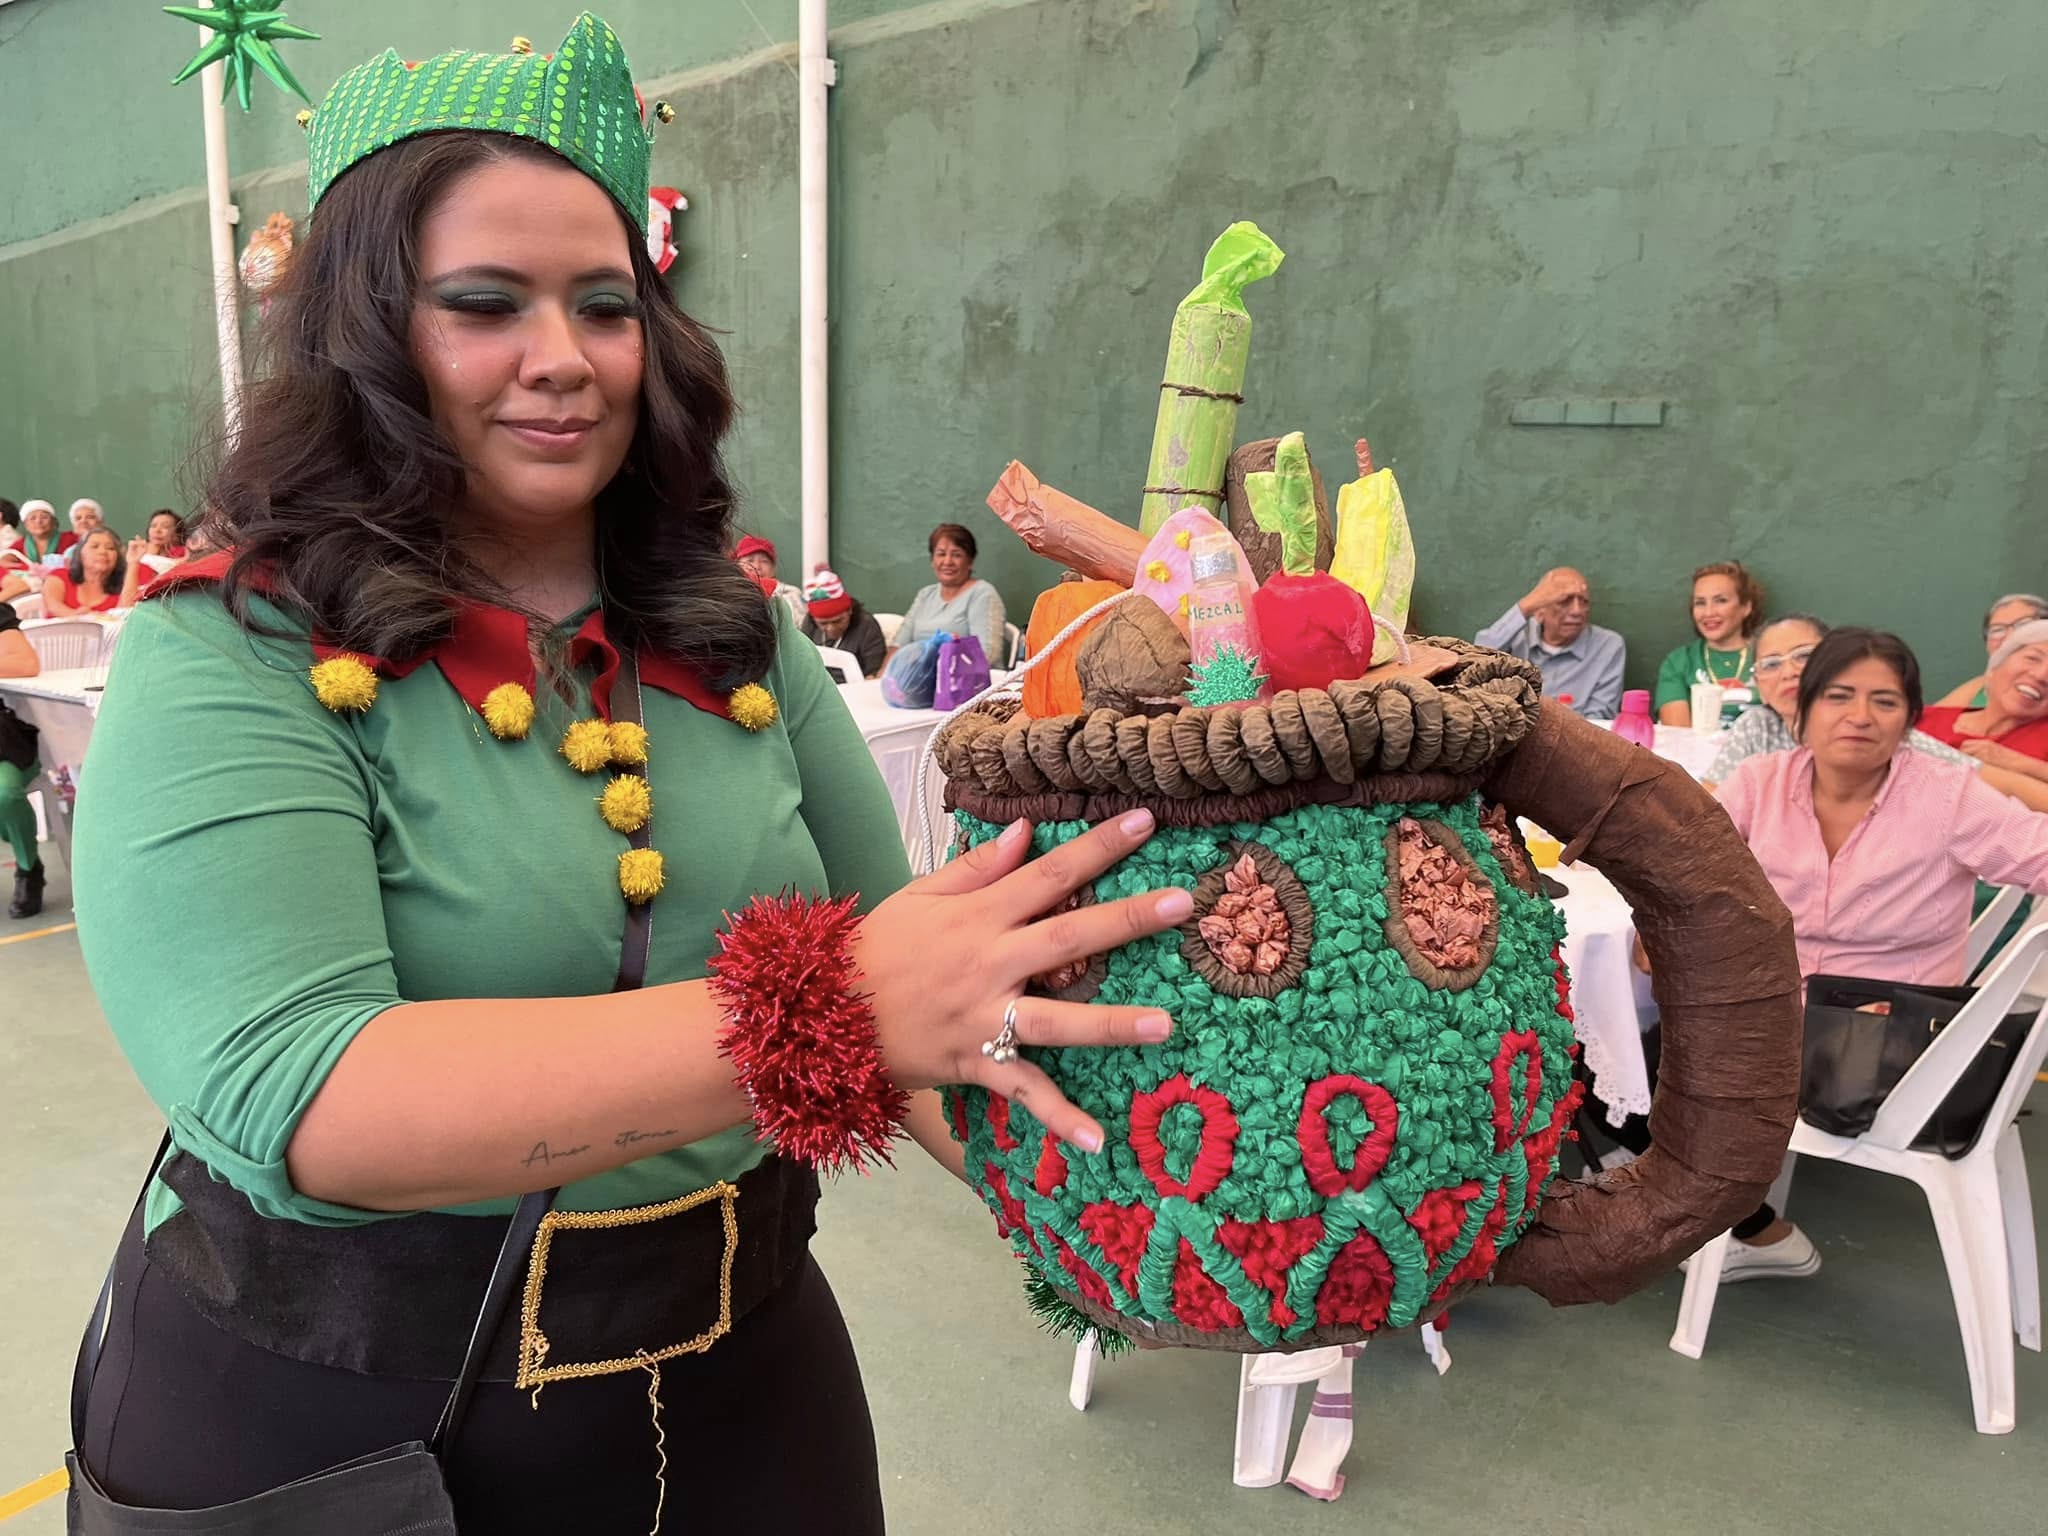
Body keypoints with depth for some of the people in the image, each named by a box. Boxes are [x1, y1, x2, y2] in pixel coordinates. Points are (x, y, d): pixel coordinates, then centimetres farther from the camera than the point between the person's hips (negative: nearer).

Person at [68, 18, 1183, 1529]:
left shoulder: (740, 639, -2)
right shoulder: (226, 661, -15)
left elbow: (900, 976, -1)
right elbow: (294, 1095, -28)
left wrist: (1079, 1170, -18)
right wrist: (831, 1014, -37)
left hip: (735, 1372, 4)